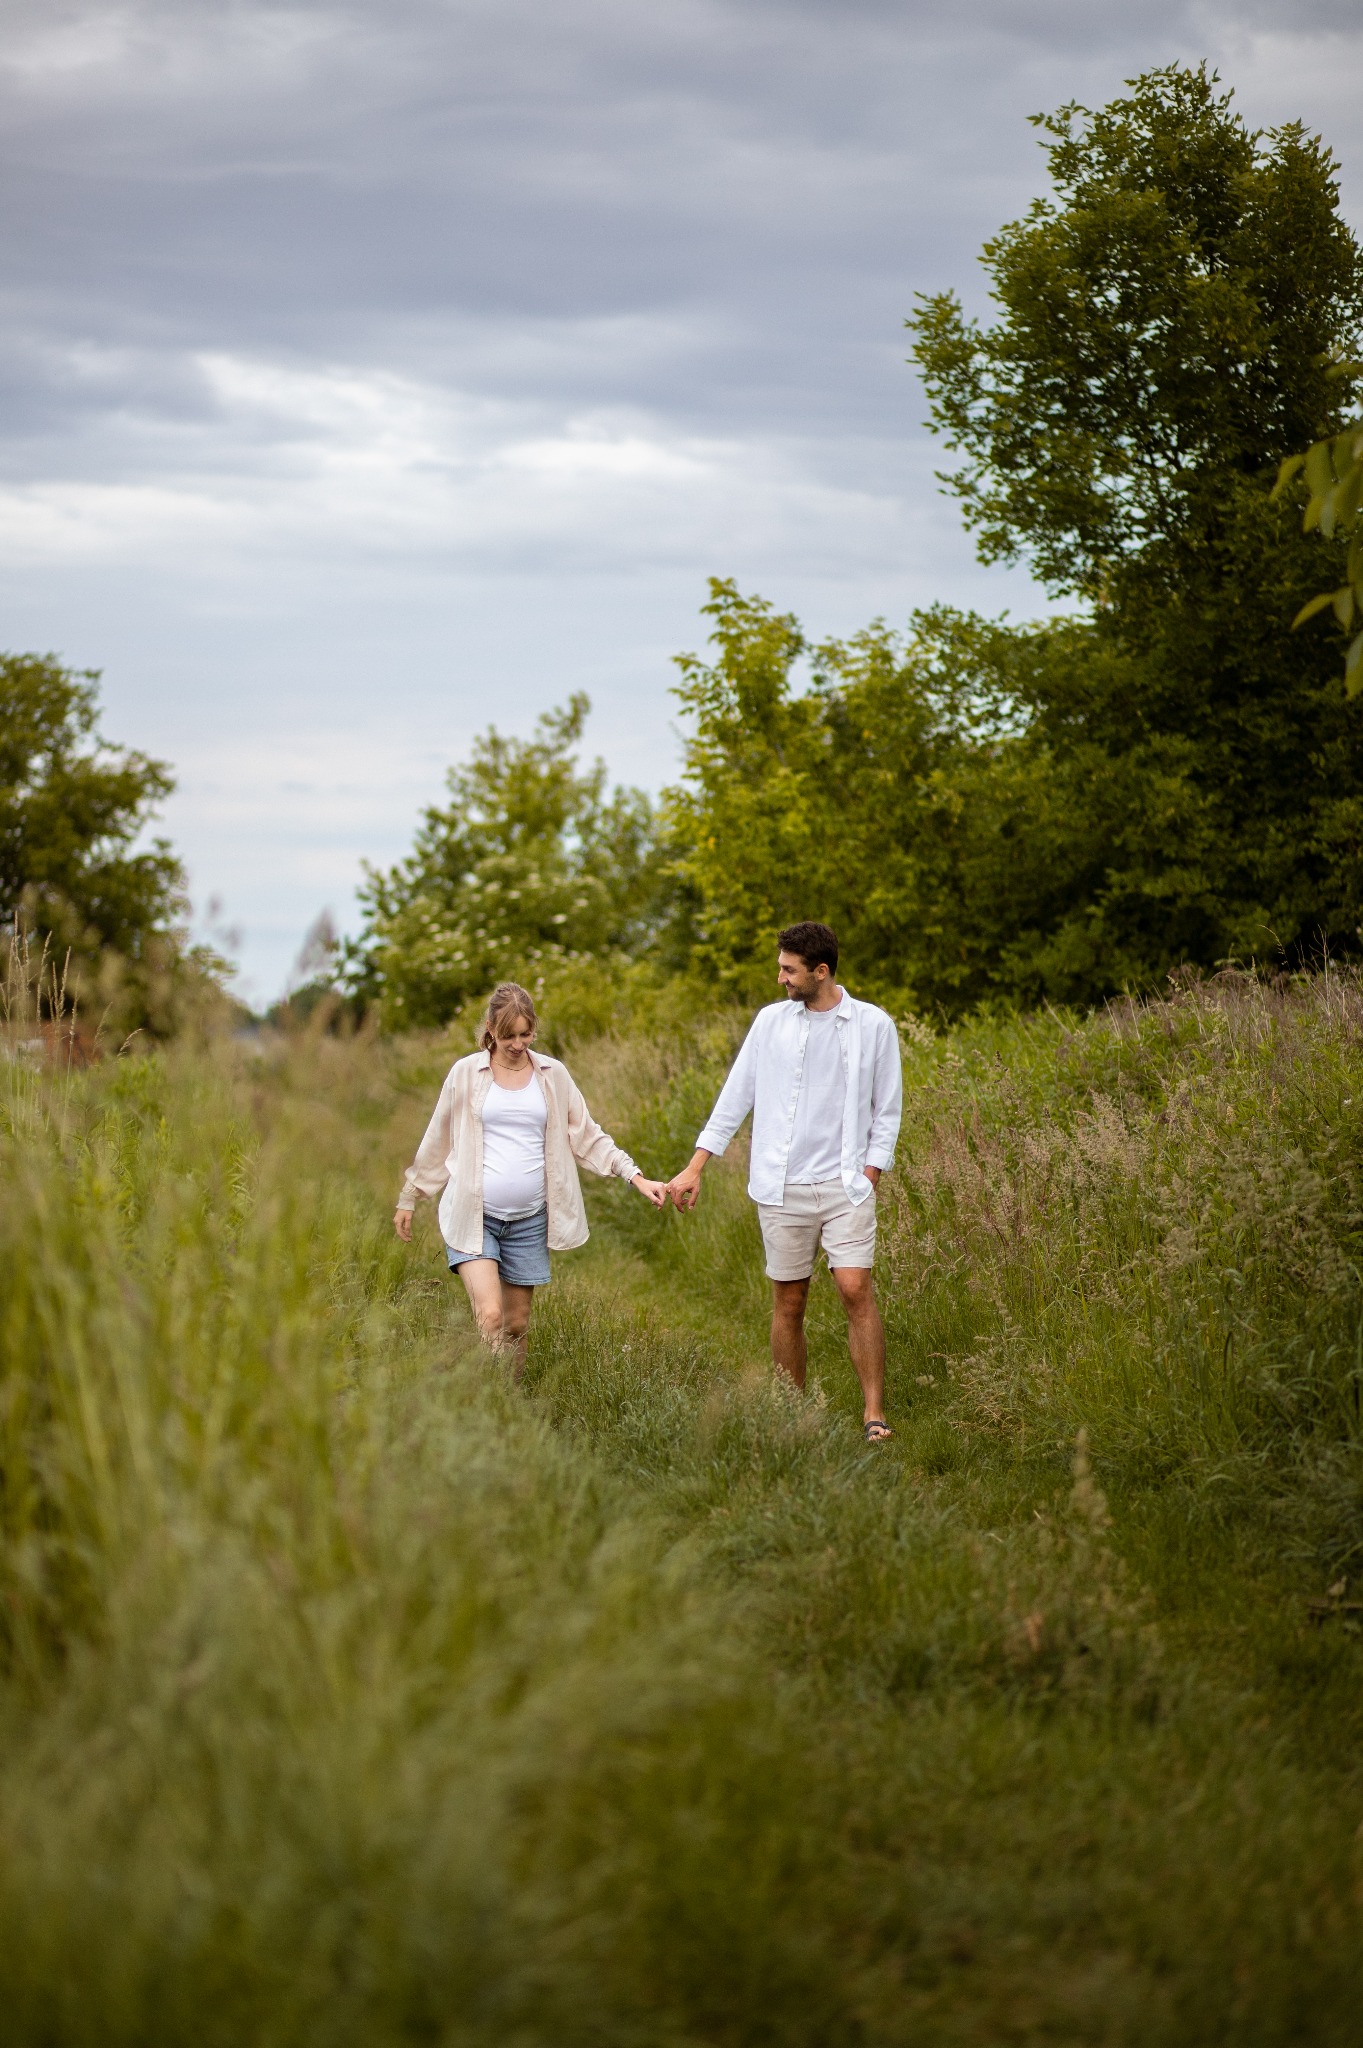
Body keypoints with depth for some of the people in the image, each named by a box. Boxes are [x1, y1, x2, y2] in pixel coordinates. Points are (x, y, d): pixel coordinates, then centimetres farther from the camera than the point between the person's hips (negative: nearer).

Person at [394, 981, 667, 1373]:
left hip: (529, 1220, 3)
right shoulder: (466, 1073, 0)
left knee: (517, 1326, 8)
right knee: (490, 1318, -18)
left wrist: (637, 1178, 0)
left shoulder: (553, 1076, 5)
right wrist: (408, 1198, 15)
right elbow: (437, 1142, 10)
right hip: (473, 1216, -3)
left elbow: (588, 1137, 9)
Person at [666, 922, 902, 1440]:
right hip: (782, 1187, 2)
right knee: (788, 1303, 5)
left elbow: (886, 1111, 6)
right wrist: (695, 1168, 7)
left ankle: (873, 1414, -11)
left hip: (845, 1185, -2)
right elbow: (735, 1096, 10)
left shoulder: (873, 1025, 1)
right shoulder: (771, 1021, 5)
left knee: (856, 1290, -13)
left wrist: (869, 1177, -3)